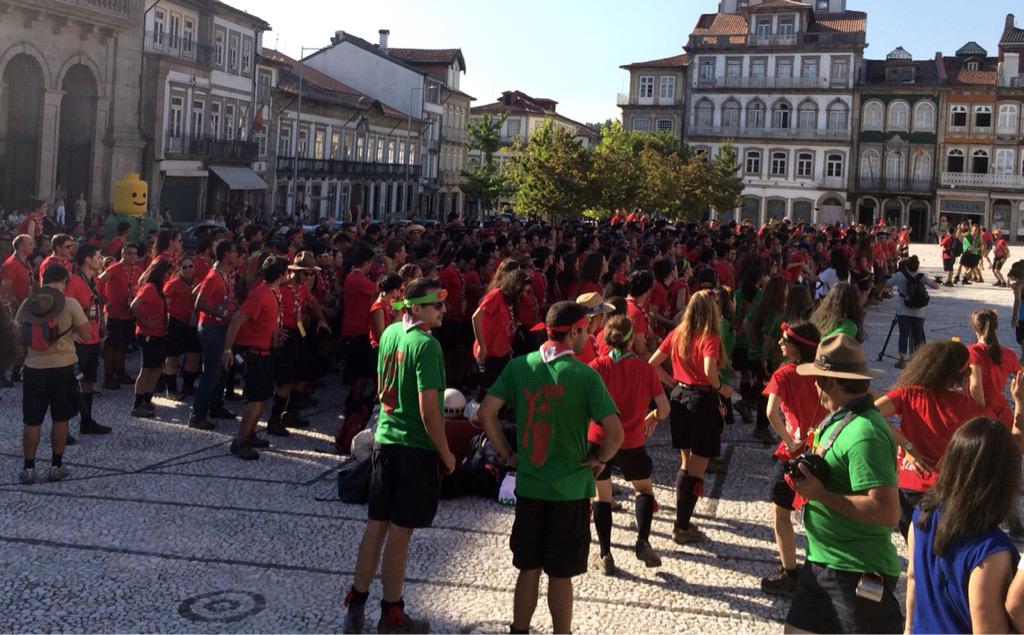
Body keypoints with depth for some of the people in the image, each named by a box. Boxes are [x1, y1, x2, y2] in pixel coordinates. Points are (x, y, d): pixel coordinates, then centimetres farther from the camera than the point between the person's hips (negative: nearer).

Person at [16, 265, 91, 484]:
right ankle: (56, 466, 15)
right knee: (60, 419, 11)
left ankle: (28, 468, 13)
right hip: (63, 367, -2)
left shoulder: (27, 304, 1)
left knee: (31, 421, 10)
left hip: (34, 368, 2)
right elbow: (86, 334, -7)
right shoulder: (70, 303, -8)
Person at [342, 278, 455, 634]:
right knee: (400, 532, 3)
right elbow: (429, 411, -21)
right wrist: (446, 455, -11)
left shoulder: (390, 333, 5)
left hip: (385, 440, 7)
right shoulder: (426, 345, -19)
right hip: (417, 448, -7)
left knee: (376, 526, 14)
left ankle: (356, 605, 21)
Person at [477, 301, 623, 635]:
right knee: (561, 574, 8)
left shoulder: (519, 366, -2)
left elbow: (485, 413, -2)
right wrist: (599, 458, -1)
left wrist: (506, 453, 7)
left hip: (528, 484, 4)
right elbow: (615, 433, -18)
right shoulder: (585, 375, -14)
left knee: (528, 568, 16)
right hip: (571, 488, -3)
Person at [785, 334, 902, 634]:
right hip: (820, 562, 9)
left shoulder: (865, 434, -23)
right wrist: (808, 477, 1)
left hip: (858, 574, -9)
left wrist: (821, 495, -24)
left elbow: (887, 512, -28)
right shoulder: (837, 420, 6)